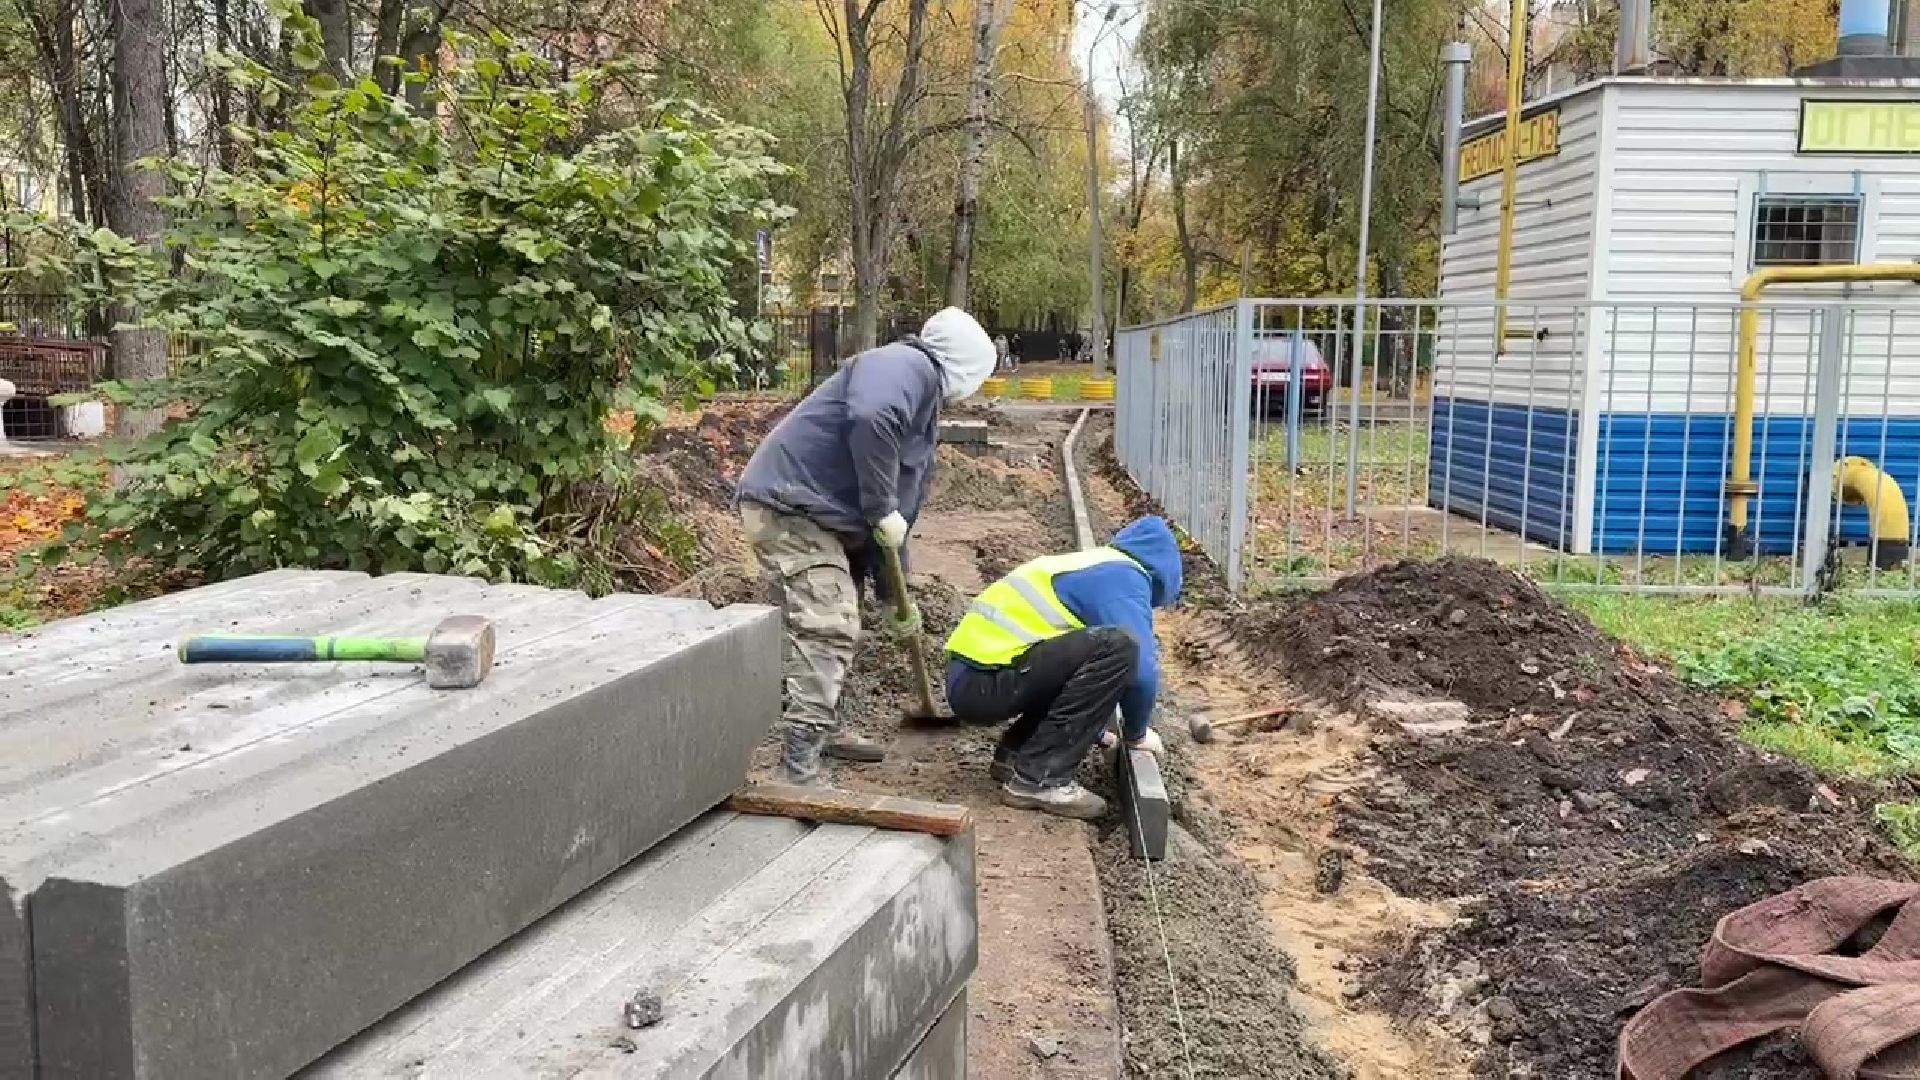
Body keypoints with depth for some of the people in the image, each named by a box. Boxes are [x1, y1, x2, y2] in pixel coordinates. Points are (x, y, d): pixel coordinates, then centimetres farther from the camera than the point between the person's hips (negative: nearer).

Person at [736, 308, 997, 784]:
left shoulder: (925, 412, 21)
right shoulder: (907, 366, -10)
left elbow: (902, 510, 25)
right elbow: (869, 418, -33)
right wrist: (882, 509, -23)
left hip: (822, 516, 11)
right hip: (788, 506, -11)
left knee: (836, 625, 21)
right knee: (828, 628, -15)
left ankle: (824, 729, 37)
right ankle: (801, 769, -15)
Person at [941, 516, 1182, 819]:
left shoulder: (1096, 567, 24)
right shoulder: (1124, 578, -5)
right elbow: (1141, 669, -14)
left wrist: (1087, 729, 43)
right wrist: (1136, 733, 4)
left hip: (967, 676, 10)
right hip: (982, 683, -10)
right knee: (1119, 648, -18)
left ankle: (1014, 754, 14)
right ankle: (1039, 779, -12)